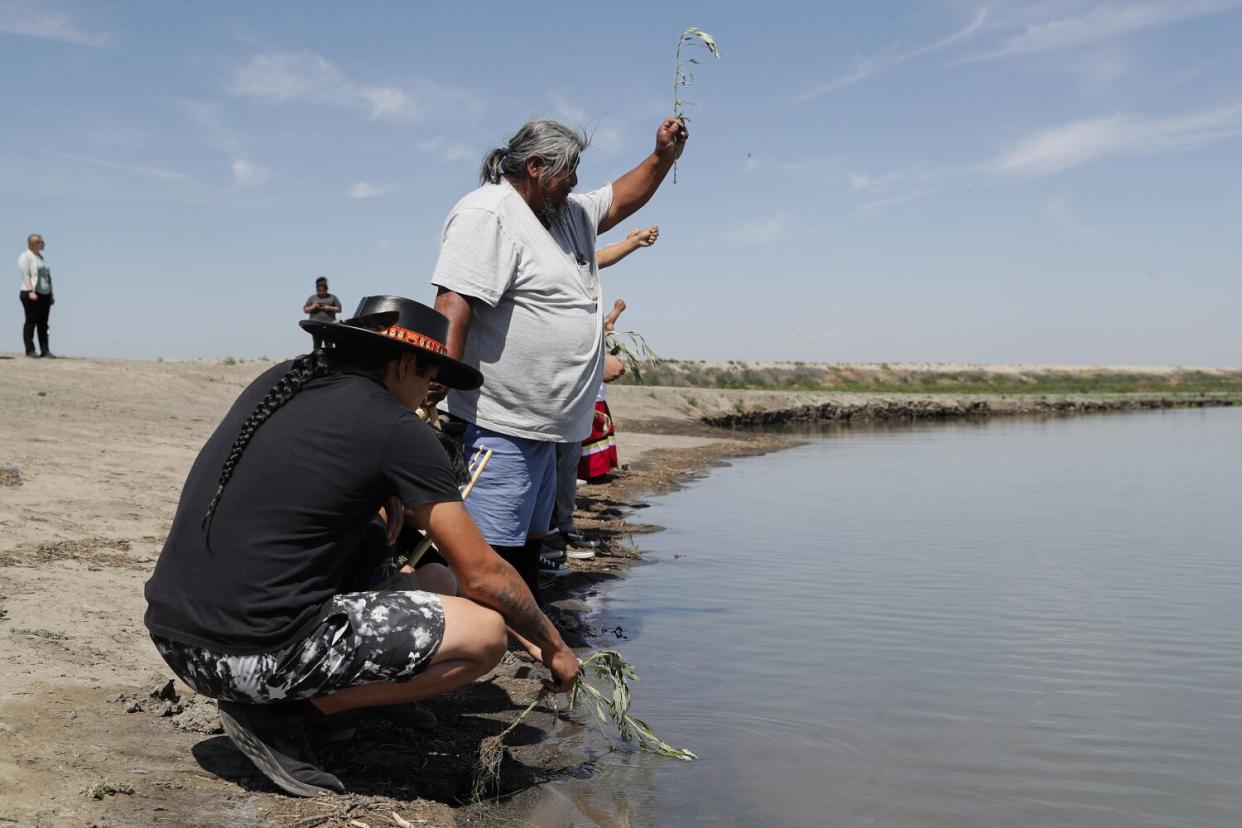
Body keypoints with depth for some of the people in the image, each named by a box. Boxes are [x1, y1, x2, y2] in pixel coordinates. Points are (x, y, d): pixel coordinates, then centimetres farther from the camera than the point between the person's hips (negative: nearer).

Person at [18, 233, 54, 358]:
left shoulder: (40, 256, 20)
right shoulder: (25, 256, -4)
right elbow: (25, 275, -13)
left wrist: (51, 294, 17)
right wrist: (30, 291, -23)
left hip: (44, 295, 7)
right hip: (32, 295, -7)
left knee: (43, 323, 5)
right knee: (31, 322, -3)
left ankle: (45, 350, 5)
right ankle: (29, 350, -1)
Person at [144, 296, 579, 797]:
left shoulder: (277, 382, 12)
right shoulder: (399, 431, -8)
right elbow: (481, 574, -4)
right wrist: (553, 647, 12)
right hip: (255, 657, -8)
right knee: (484, 633, -5)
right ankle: (279, 715, -1)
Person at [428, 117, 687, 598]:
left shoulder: (569, 214, 18)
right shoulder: (488, 214, -12)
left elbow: (620, 201, 35)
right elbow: (452, 306, -22)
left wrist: (663, 157, 20)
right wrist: (437, 390, -31)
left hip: (544, 426, 10)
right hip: (502, 427, -10)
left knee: (529, 549, 18)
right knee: (494, 558, -12)